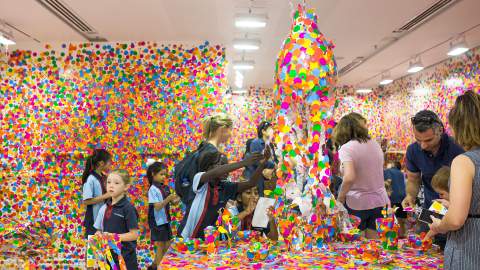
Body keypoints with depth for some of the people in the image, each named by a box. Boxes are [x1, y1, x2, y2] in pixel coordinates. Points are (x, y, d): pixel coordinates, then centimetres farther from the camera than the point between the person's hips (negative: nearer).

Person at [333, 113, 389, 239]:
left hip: (357, 203, -6)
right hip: (380, 201, 6)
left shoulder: (346, 148, -15)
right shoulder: (375, 144, 6)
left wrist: (341, 196, -12)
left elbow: (349, 178, -27)